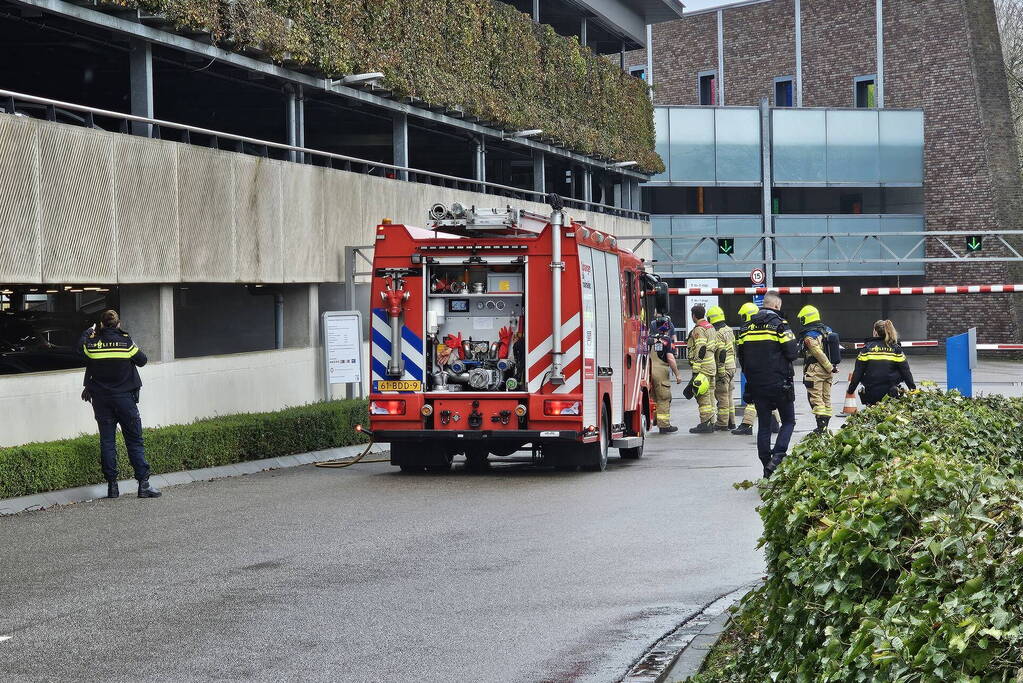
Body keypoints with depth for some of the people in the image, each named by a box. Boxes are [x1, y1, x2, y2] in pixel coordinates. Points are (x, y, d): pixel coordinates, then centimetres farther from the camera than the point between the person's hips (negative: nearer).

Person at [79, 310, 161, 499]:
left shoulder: (92, 343, -3)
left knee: (107, 441, 7)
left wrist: (90, 331, 33)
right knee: (134, 441, 1)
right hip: (125, 398, -2)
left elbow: (80, 346, 19)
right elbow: (142, 360, 4)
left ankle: (112, 485, 5)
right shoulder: (126, 342, -8)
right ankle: (144, 484, -5)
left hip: (101, 400, 2)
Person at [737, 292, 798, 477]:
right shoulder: (779, 325, -10)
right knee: (788, 421, 9)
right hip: (779, 384, -4)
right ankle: (778, 455, -11)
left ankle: (767, 466, 8)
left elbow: (741, 357, 12)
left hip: (756, 385, 4)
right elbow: (792, 353, -13)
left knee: (763, 425, 10)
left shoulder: (747, 327, 7)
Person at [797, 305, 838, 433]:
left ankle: (821, 427, -11)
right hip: (827, 371, 8)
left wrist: (830, 367, -11)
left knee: (816, 399, -6)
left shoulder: (809, 336, -15)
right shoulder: (827, 330, 10)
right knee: (826, 398, 13)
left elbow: (819, 353, -18)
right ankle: (825, 425, 17)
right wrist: (833, 366, 12)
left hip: (815, 371, -8)